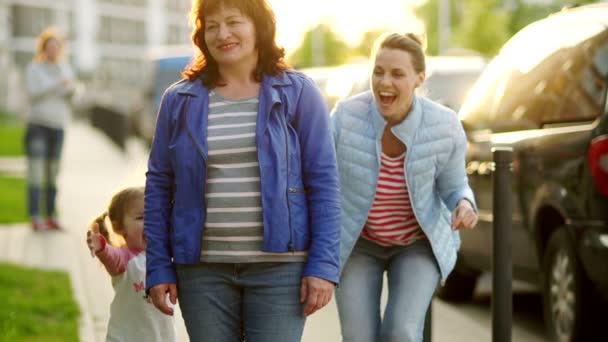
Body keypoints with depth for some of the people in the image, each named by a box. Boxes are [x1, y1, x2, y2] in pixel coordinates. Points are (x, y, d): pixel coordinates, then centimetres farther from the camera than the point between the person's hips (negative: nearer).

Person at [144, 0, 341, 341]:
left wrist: (323, 265, -9)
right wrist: (158, 268, 2)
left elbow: (324, 182, -2)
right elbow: (159, 186, 8)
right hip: (203, 269, 2)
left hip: (279, 265, -2)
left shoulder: (297, 93, 1)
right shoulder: (180, 100, 7)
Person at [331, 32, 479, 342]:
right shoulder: (346, 116, -24)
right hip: (357, 244, 1)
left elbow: (454, 188, -8)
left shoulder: (444, 126, -23)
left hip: (418, 244, 0)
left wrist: (465, 206, -31)